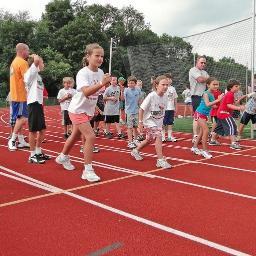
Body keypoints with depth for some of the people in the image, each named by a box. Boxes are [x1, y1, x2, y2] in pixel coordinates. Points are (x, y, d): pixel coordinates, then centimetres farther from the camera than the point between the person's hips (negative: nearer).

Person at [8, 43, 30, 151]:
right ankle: (12, 140, -4)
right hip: (21, 96, -10)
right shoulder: (22, 62, -13)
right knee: (23, 118, -7)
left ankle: (21, 141, 18)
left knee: (19, 118, 12)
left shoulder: (14, 62, 17)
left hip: (15, 95, 10)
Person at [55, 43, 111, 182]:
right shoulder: (83, 73, -23)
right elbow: (86, 92, -41)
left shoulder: (100, 72, -2)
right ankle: (88, 170, -8)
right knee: (91, 137, -20)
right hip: (77, 109, -8)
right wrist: (102, 83, -50)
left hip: (88, 110, 8)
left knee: (76, 135, 23)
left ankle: (63, 157, 47)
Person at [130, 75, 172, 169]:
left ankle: (135, 151, 41)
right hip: (149, 121, -7)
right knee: (158, 137, -20)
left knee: (149, 140, 17)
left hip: (158, 121, 7)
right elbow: (141, 109, -16)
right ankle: (160, 160, -14)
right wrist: (140, 122, -15)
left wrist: (161, 121, 12)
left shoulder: (165, 97, -5)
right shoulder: (151, 96, -22)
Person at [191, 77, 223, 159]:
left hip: (204, 115, 9)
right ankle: (205, 150, -7)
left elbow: (212, 105, 14)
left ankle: (195, 147, 30)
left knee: (202, 132, 15)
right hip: (199, 114, -9)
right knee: (206, 131, -15)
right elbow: (207, 104, -32)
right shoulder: (206, 93, -18)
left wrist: (218, 100, 3)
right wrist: (217, 100, -34)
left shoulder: (212, 94, 6)